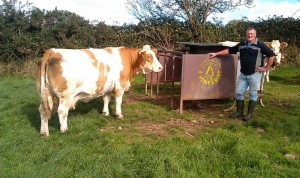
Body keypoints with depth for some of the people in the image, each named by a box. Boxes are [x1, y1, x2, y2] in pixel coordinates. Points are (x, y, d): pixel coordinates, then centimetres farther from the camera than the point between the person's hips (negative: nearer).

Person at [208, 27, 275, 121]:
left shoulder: (260, 45, -9)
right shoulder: (241, 44, 6)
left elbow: (271, 55, -7)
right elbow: (229, 50, 11)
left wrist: (266, 68, -8)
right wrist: (216, 53, 5)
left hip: (255, 74, -5)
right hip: (243, 74, 5)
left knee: (252, 94, 4)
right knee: (239, 92, 7)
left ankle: (250, 113, 15)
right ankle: (239, 111, 20)